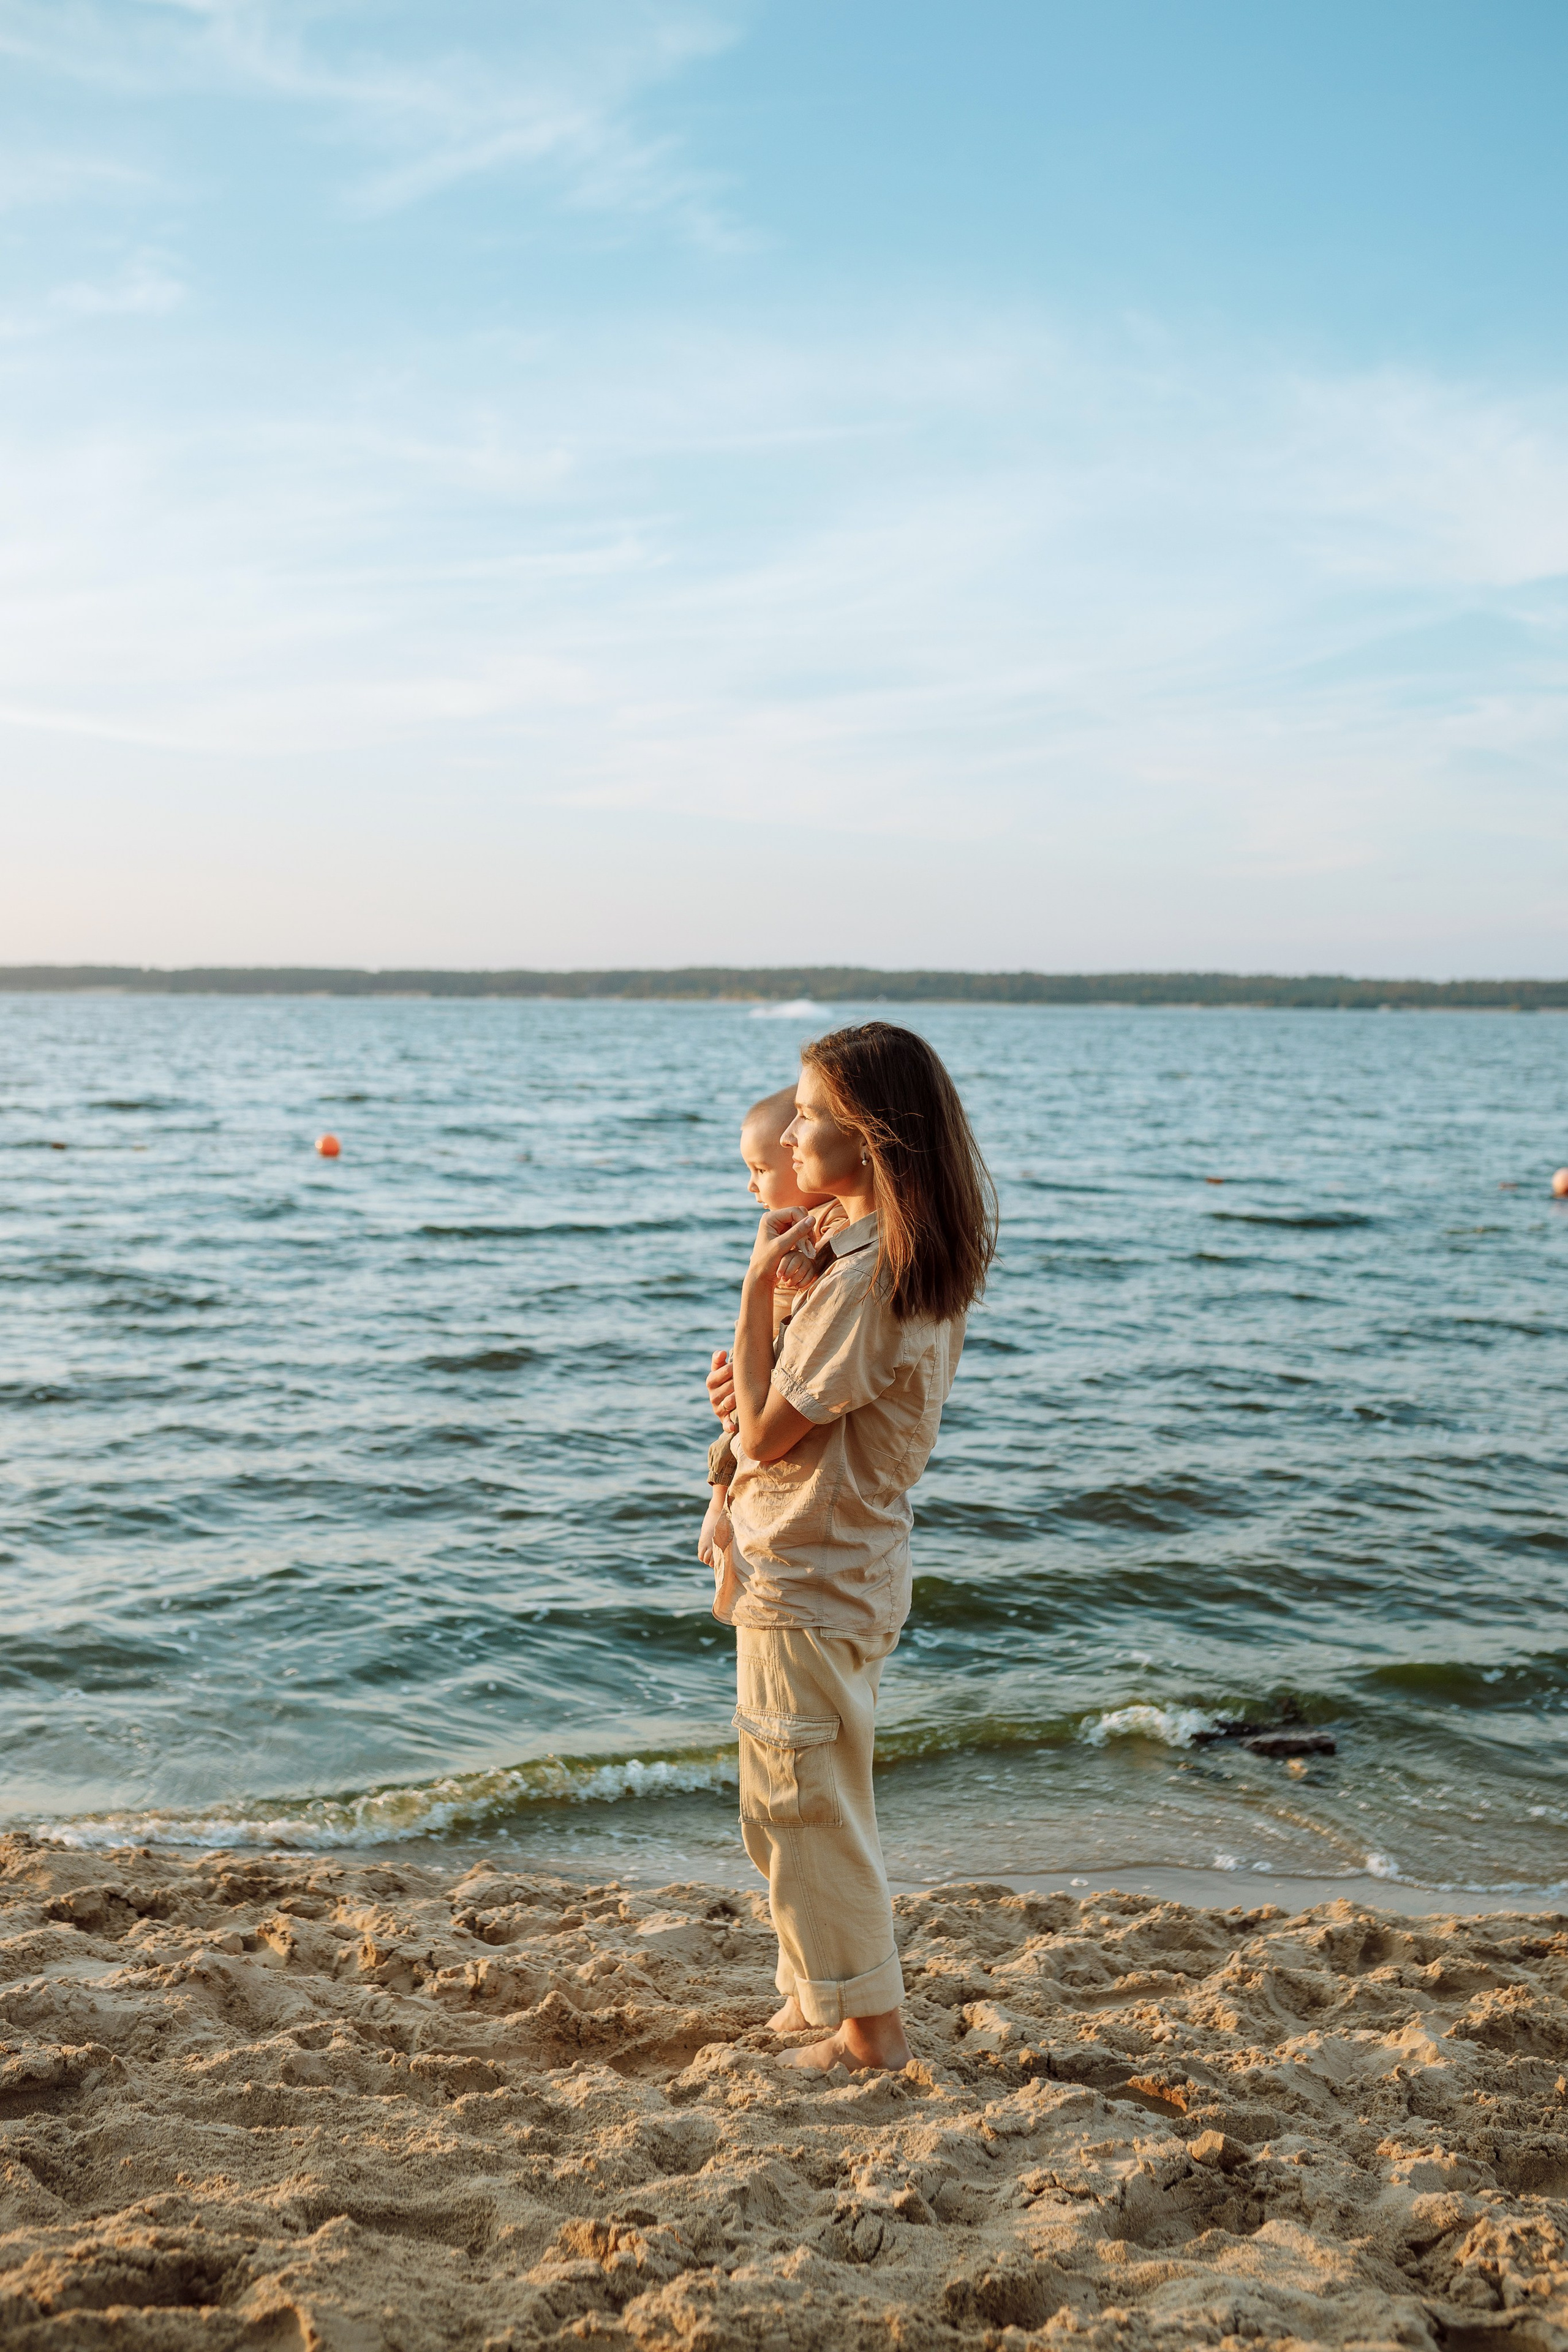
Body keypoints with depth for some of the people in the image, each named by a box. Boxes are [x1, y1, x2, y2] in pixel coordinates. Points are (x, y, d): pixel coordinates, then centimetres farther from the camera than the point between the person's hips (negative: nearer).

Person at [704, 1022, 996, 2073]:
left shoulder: (863, 1277, -25)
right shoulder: (924, 1262, 5)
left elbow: (766, 1436, -20)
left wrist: (758, 1287, -17)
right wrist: (759, 1383, -1)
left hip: (806, 1582, -10)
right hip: (852, 1565, 10)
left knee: (808, 1804, 5)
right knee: (802, 1803, 22)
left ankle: (871, 2027, 18)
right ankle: (825, 1994, 36)